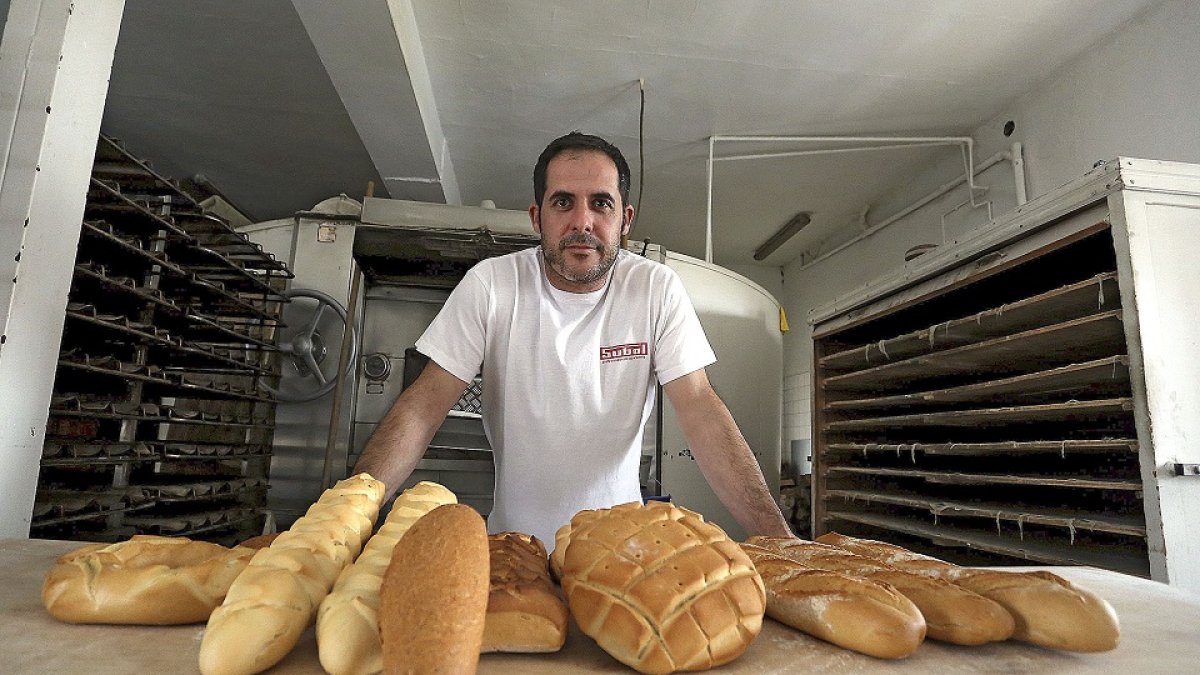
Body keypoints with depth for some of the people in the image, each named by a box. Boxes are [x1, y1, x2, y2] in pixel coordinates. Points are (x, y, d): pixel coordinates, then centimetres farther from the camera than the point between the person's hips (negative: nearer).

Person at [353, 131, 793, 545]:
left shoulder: (657, 289, -9)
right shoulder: (490, 284, -10)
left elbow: (700, 412, -12)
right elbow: (425, 406, -11)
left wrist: (776, 536, -22)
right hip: (513, 536, 0)